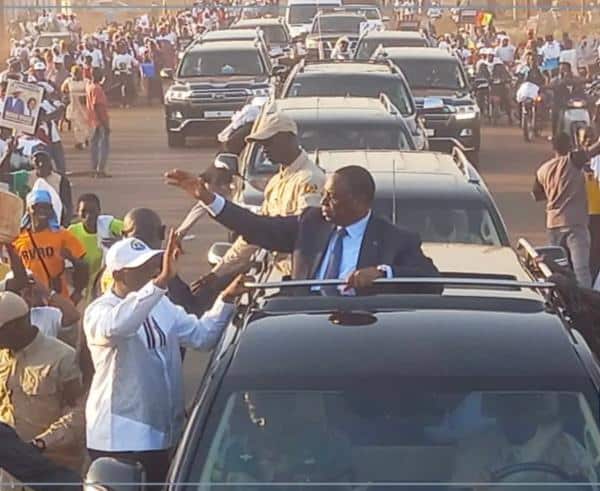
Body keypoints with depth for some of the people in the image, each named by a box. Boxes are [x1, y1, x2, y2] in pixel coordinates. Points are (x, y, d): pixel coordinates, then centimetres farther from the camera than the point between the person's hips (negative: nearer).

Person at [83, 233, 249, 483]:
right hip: (118, 439, -8)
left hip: (163, 435, 8)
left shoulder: (163, 306, 11)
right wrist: (161, 281, -47)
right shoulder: (100, 311, -14)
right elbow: (116, 326, -38)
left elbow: (201, 335, 7)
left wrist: (226, 300, -10)